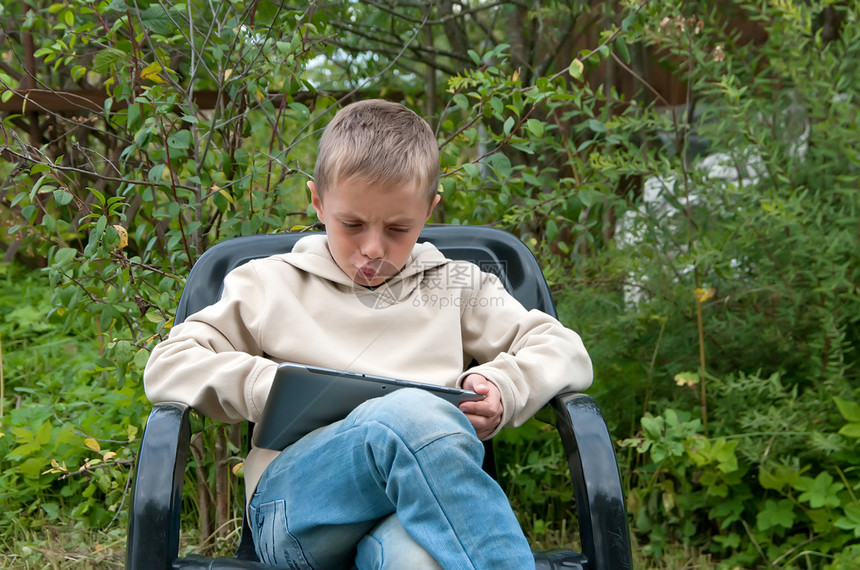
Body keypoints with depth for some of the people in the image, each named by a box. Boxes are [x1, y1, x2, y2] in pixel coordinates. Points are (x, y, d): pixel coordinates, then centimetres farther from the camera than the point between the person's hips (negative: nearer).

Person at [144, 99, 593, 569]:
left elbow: (566, 351, 25)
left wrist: (502, 388, 3)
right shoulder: (271, 284, 23)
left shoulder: (455, 288, 27)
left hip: (426, 500, 0)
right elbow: (166, 367, 16)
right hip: (293, 502, 0)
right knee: (411, 413, -37)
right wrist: (273, 387, -1)